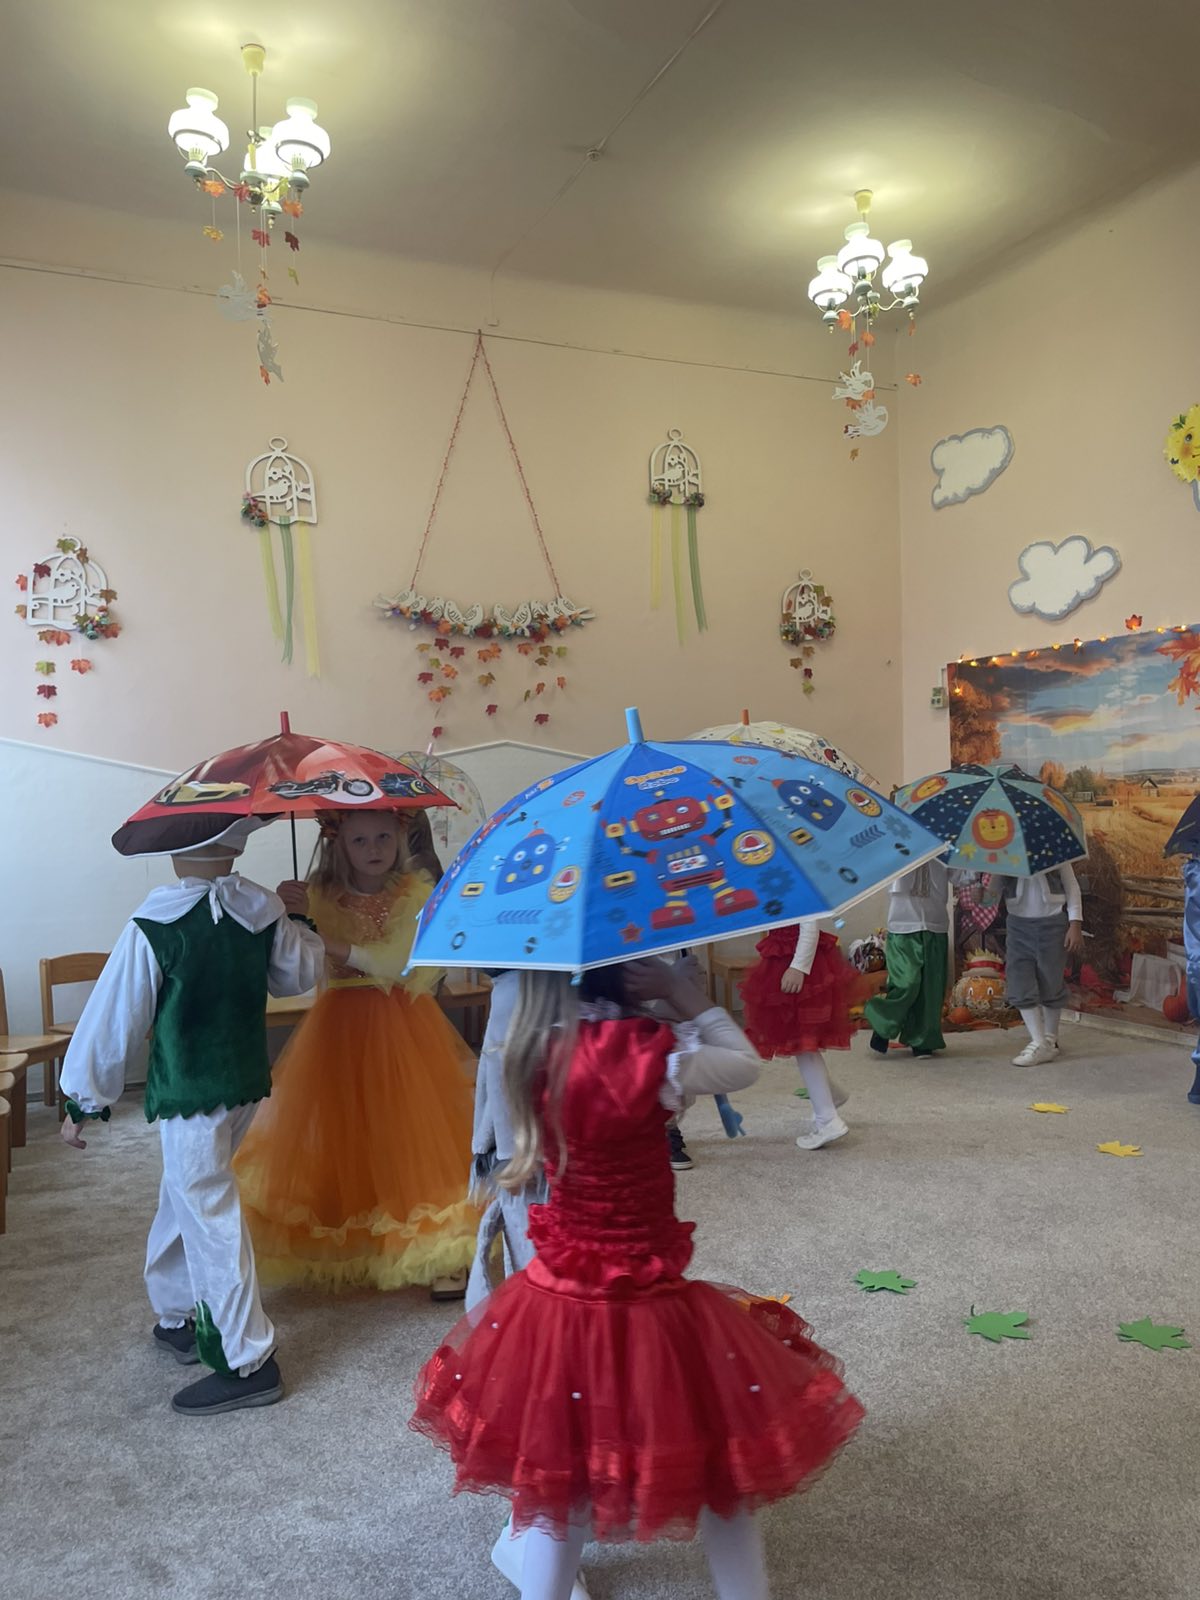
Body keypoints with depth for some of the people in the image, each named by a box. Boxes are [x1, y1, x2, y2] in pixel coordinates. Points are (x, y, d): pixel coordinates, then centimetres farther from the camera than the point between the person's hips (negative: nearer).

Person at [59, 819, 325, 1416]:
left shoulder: (155, 924, -17)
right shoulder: (264, 911, -4)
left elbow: (116, 1016, -11)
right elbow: (301, 973, 12)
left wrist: (83, 1098, 0)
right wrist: (292, 923, 28)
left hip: (188, 1090, -6)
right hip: (246, 1081, 6)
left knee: (209, 1214, 1)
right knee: (186, 1194, 24)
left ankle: (249, 1362, 8)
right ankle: (177, 1316, 38)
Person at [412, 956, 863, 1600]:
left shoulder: (538, 1048, -8)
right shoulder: (645, 1052, -25)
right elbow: (744, 1065, -9)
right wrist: (680, 988, -7)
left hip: (556, 1299, 5)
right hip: (644, 1306, -5)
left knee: (555, 1475, 22)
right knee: (719, 1466, 19)